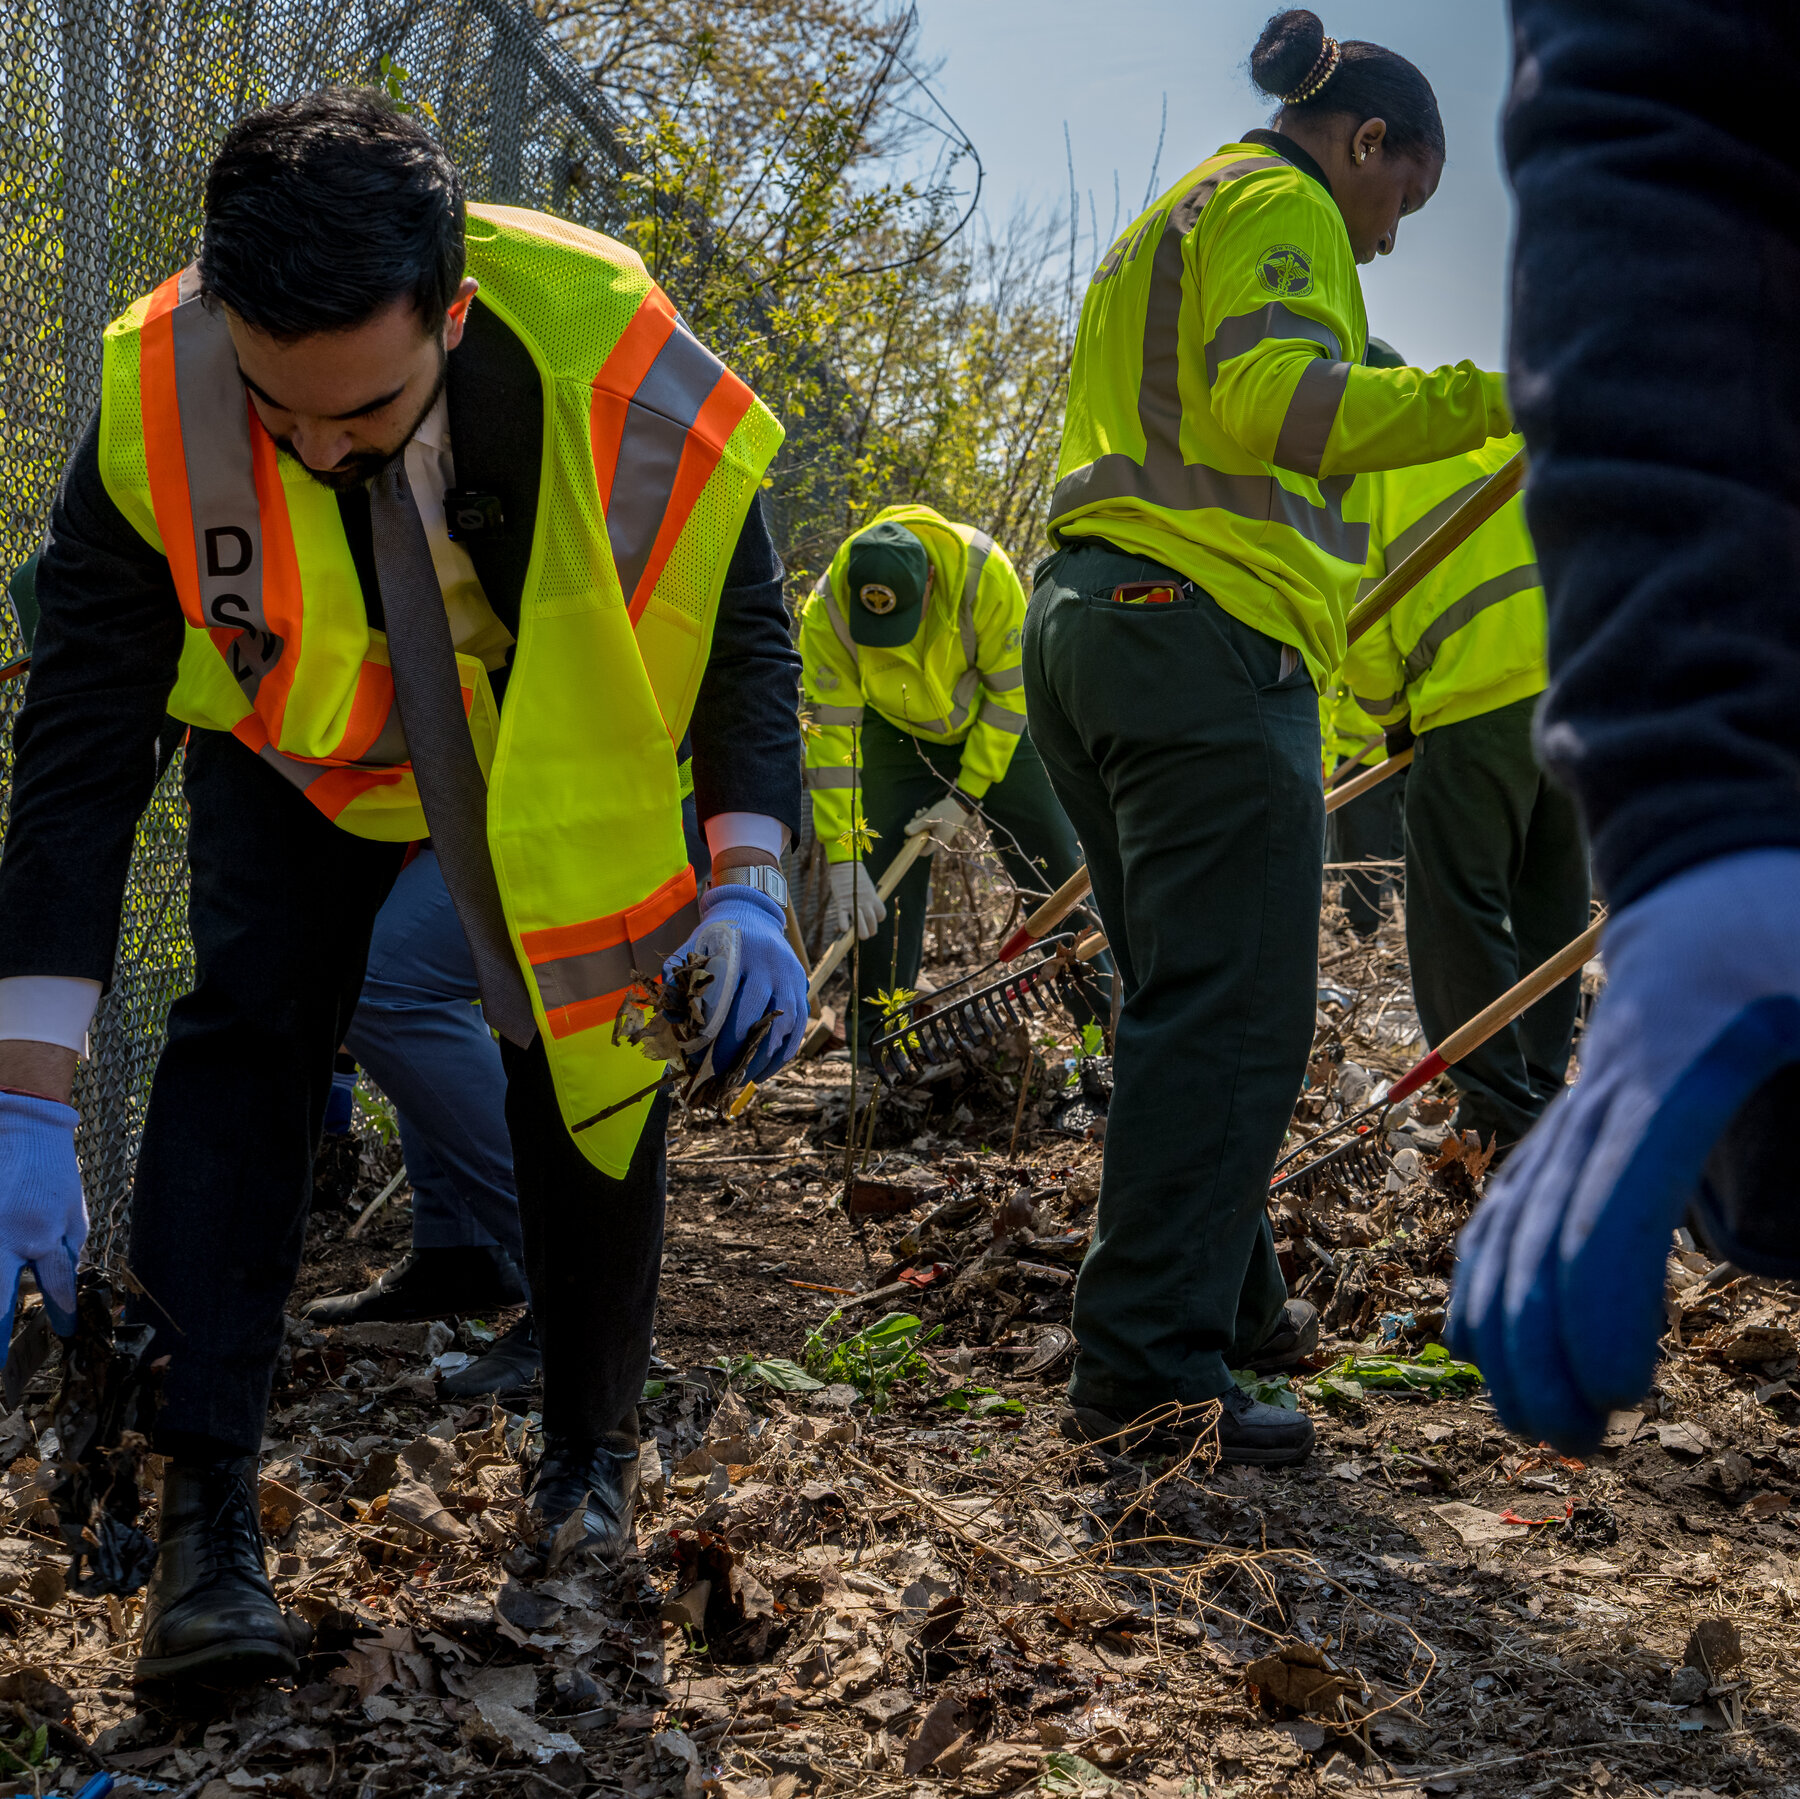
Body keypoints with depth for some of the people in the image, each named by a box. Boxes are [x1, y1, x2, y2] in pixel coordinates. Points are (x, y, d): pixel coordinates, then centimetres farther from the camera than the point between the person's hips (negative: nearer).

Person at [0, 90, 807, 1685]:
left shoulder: (612, 368, -36)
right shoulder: (159, 404, -35)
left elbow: (744, 630, -19)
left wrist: (747, 882, -33)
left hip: (568, 739, 1)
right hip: (301, 730, 0)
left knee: (596, 1043, -3)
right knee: (249, 1025, -17)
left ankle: (592, 1461, 16)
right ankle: (203, 1508, -16)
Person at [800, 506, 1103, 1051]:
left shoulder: (983, 572, -34)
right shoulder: (828, 610, -30)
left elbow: (1010, 691, -22)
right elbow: (831, 733, -26)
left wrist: (967, 796, -21)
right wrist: (843, 857, -30)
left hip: (996, 730, -1)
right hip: (898, 736, 1)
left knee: (1058, 875, -1)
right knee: (882, 893, -7)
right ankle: (873, 1046, 2)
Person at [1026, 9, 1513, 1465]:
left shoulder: (1166, 229, 30)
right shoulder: (1280, 207, -2)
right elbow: (1273, 399, -19)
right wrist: (1502, 398, -24)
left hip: (1087, 620, 11)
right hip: (1207, 633, -11)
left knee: (1191, 997, 17)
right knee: (1230, 1008, -12)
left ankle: (1228, 1300, 26)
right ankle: (1152, 1372, -14)